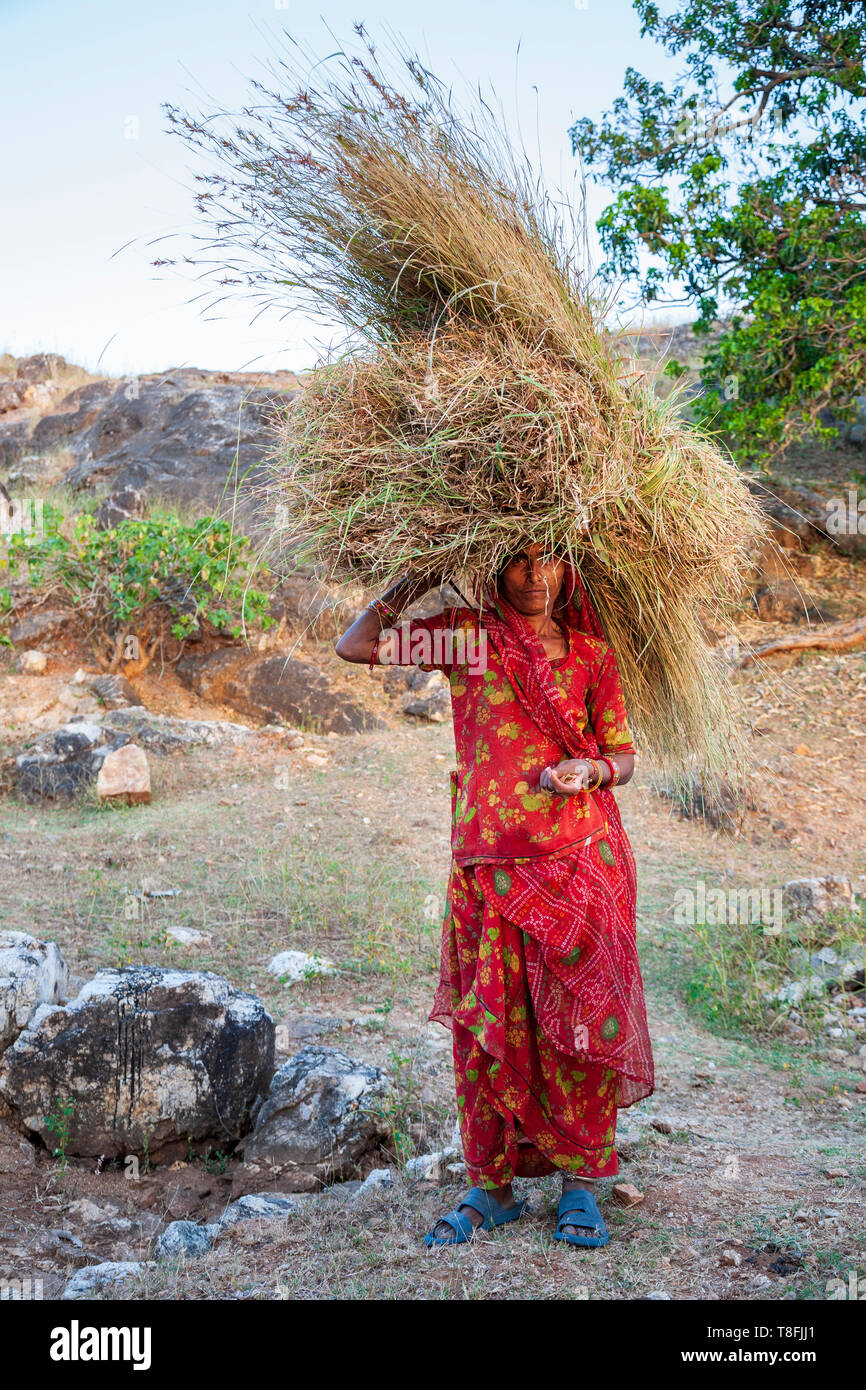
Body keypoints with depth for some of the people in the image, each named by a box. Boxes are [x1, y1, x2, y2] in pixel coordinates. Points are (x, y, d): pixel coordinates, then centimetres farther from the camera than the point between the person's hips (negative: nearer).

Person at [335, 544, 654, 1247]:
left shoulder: (593, 653, 6)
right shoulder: (467, 636, 3)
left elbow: (623, 752, 10)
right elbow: (354, 645, 0)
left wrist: (591, 771, -11)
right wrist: (412, 582, 5)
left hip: (581, 860, 0)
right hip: (489, 866, 0)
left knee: (577, 1017, 4)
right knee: (489, 1023, 4)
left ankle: (581, 1183, 19)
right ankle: (493, 1185, 19)